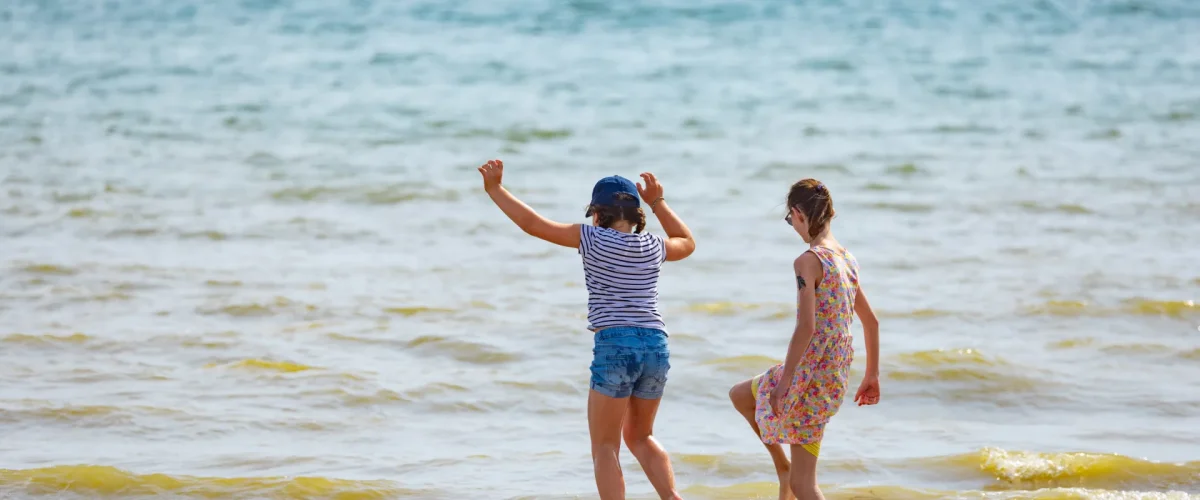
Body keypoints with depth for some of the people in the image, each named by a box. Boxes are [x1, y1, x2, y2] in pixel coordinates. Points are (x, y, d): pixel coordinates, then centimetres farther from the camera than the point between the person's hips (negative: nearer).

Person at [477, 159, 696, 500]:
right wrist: (658, 202, 36)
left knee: (605, 446, 4)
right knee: (640, 436, 23)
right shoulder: (653, 246, 12)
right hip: (655, 346, 5)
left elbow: (533, 224, 2)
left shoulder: (593, 239, 0)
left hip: (615, 346, -5)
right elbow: (687, 243, 35)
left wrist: (494, 189, 12)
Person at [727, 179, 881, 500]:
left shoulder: (808, 261, -16)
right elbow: (871, 322, 17)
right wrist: (872, 375, 24)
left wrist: (783, 383, -19)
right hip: (836, 376, 9)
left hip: (811, 375, -9)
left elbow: (806, 328, -23)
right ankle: (784, 469, 25)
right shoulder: (847, 259, 10)